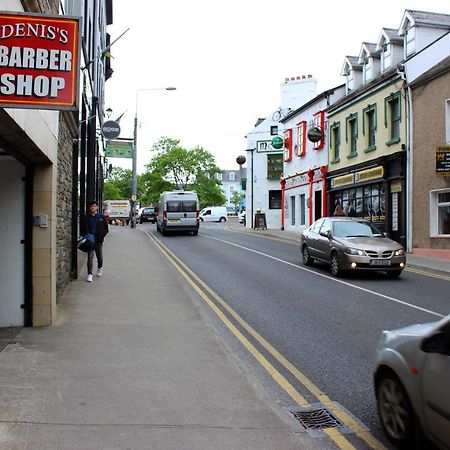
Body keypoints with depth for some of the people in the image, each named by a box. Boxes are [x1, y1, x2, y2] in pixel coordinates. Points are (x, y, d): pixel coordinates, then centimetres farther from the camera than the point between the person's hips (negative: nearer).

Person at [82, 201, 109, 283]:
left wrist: (101, 236, -7)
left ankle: (100, 267, 42)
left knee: (99, 257, 13)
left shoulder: (101, 217, 2)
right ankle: (90, 274, -7)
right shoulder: (86, 217, 2)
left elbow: (106, 229, 5)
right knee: (90, 257, -8)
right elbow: (84, 229, 4)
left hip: (98, 240, 1)